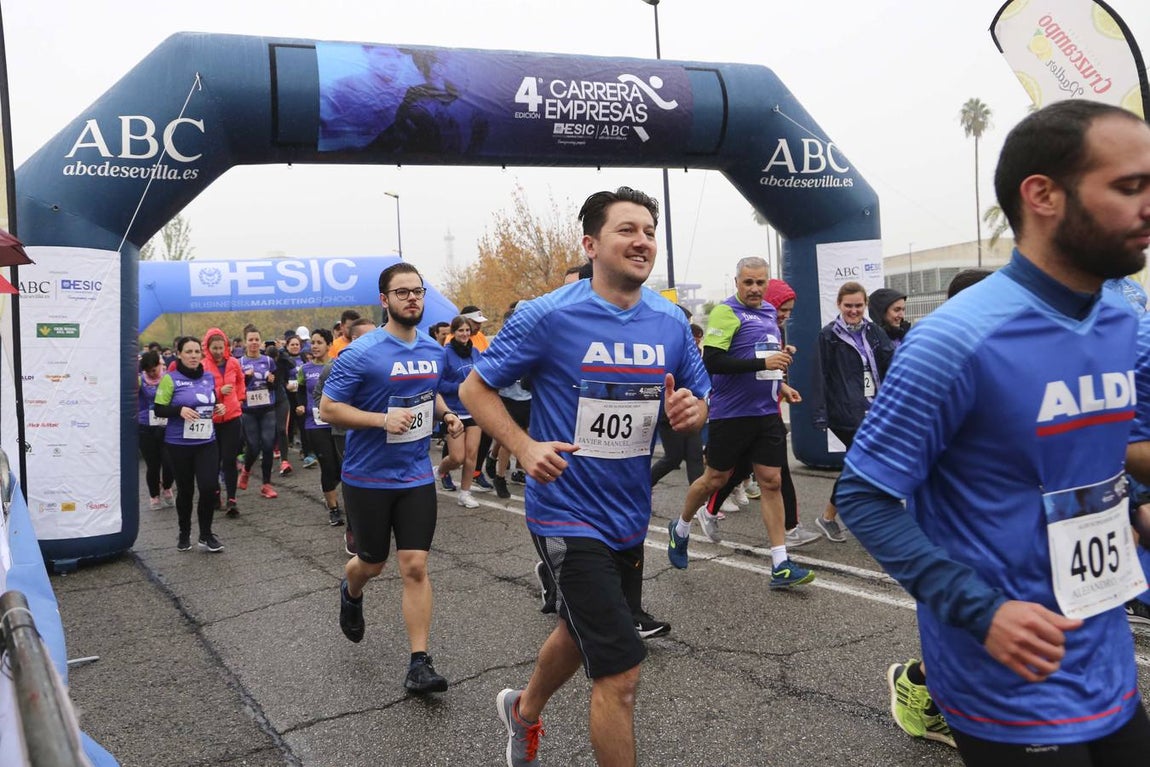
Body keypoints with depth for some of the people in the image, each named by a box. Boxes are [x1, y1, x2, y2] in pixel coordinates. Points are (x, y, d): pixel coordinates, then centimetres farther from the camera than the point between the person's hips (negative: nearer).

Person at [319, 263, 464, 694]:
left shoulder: (434, 351, 4)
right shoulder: (361, 354, -14)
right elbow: (328, 408, -13)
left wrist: (445, 414, 1)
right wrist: (383, 420, -26)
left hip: (416, 477, 3)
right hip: (368, 477, -3)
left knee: (415, 567, -2)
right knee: (372, 563, 15)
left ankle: (419, 664, 5)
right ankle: (351, 594, 52)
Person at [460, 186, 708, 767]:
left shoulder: (671, 322, -1)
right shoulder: (548, 316, -15)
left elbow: (699, 403, 9)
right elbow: (475, 389, -7)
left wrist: (690, 411, -15)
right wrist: (525, 448, -23)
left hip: (630, 515, 7)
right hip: (568, 515, -6)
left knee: (581, 632, 27)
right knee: (620, 672, -9)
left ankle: (524, 711, 57)